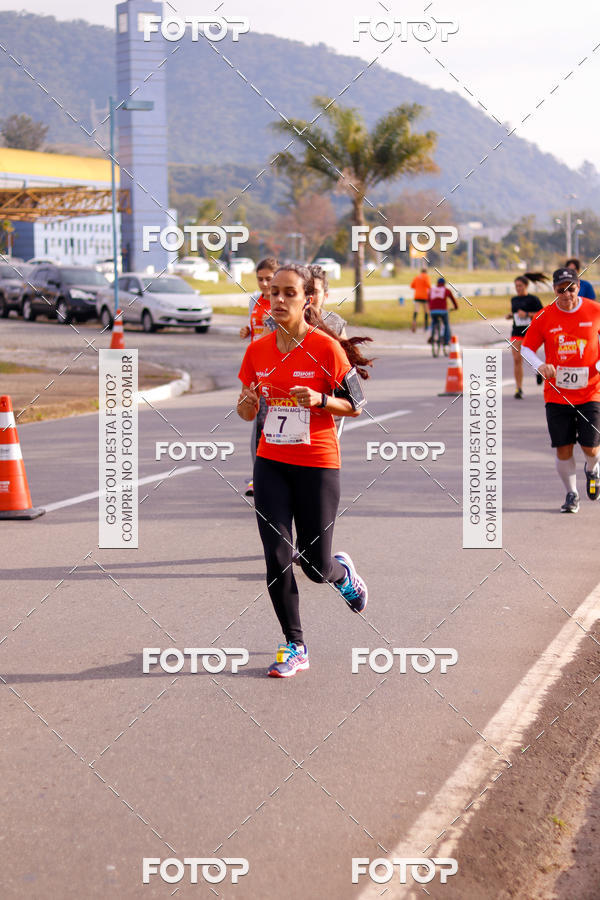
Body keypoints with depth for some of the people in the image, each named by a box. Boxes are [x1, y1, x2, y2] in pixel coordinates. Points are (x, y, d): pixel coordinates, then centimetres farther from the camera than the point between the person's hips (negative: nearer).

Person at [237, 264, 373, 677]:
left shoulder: (326, 347, -9)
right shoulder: (257, 350, 3)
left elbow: (356, 405, -3)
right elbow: (246, 412, 13)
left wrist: (319, 399, -20)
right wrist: (249, 402, -10)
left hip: (317, 463, -3)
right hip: (271, 463, 4)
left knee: (316, 565, 2)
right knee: (276, 558, -4)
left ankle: (344, 571, 40)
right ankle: (295, 647, 11)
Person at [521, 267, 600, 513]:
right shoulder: (544, 317, -3)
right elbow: (526, 348, 4)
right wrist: (540, 366, -16)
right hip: (557, 394, 1)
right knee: (563, 448, 0)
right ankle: (571, 494, 20)